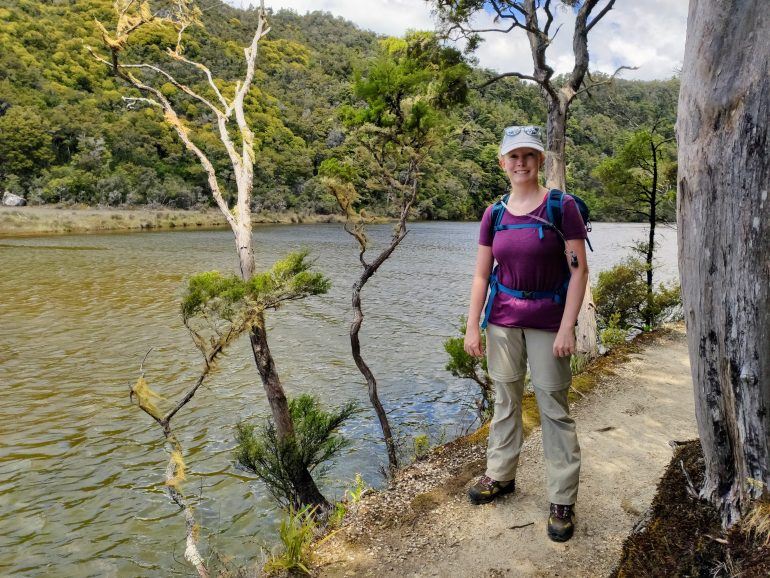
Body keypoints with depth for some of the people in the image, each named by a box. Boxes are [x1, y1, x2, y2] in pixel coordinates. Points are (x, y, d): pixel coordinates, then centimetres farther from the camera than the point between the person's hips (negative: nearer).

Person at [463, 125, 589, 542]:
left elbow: (579, 271, -10)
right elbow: (481, 275, 6)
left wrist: (567, 328, -15)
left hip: (548, 322, -3)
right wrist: (472, 327, 2)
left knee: (554, 407, 2)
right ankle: (500, 475, 31)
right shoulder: (494, 214, 4)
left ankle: (562, 500, 15)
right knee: (505, 399, 14)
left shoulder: (562, 207, -7)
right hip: (503, 320, 4)